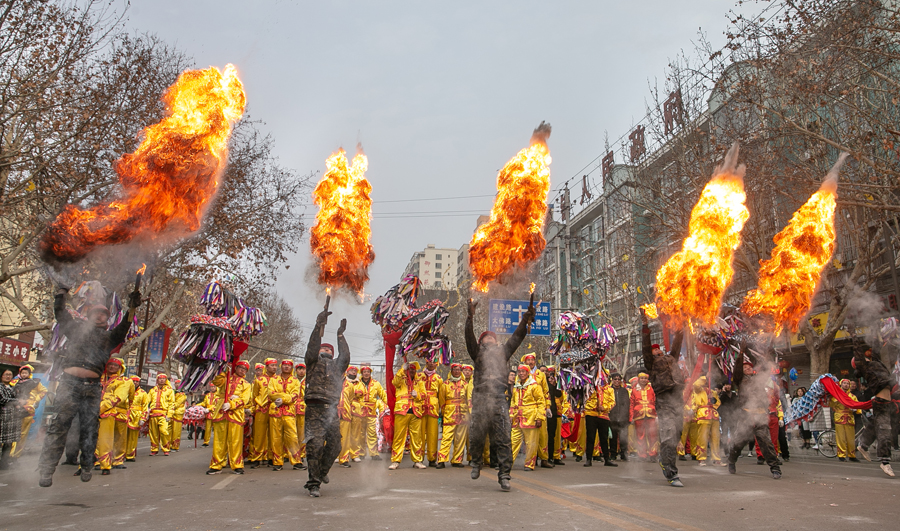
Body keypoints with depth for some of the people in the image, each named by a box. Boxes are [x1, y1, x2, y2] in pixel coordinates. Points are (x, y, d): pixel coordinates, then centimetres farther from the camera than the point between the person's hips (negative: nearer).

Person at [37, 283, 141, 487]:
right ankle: (46, 470, -6)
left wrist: (131, 308, -11)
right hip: (70, 382, -1)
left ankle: (86, 468, 15)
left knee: (89, 430, 2)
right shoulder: (77, 328, 19)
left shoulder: (109, 337, 18)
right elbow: (61, 314, 14)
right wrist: (61, 292, 8)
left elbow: (124, 327, 4)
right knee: (59, 426, -7)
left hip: (92, 388, 1)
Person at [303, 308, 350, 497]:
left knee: (334, 445, 5)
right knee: (315, 445, -11)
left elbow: (345, 357, 6)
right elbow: (312, 348, -4)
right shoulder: (313, 362, 12)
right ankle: (314, 483, -5)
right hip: (315, 409, -4)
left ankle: (322, 471, 31)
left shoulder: (336, 366, 22)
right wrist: (319, 326, -10)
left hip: (332, 410, 4)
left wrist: (340, 335, 7)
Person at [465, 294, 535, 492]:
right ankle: (477, 463, 31)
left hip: (500, 400, 1)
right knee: (477, 436, 4)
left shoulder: (503, 351, 23)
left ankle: (504, 475, 1)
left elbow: (518, 335, 16)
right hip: (480, 399, -1)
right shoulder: (477, 352, 17)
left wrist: (527, 317, 4)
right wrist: (471, 316, -10)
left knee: (503, 440, -4)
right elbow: (469, 336, 2)